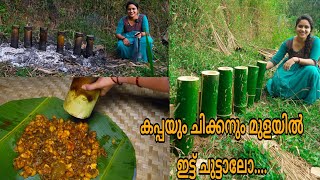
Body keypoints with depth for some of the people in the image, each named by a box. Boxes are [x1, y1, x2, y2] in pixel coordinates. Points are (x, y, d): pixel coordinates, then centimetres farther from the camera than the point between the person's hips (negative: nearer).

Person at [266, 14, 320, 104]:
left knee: (311, 70, -35)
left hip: (306, 73, -1)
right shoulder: (288, 43, -11)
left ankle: (308, 98, -11)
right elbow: (275, 60, -8)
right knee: (278, 82, -30)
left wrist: (296, 59, -42)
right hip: (290, 71, 1)